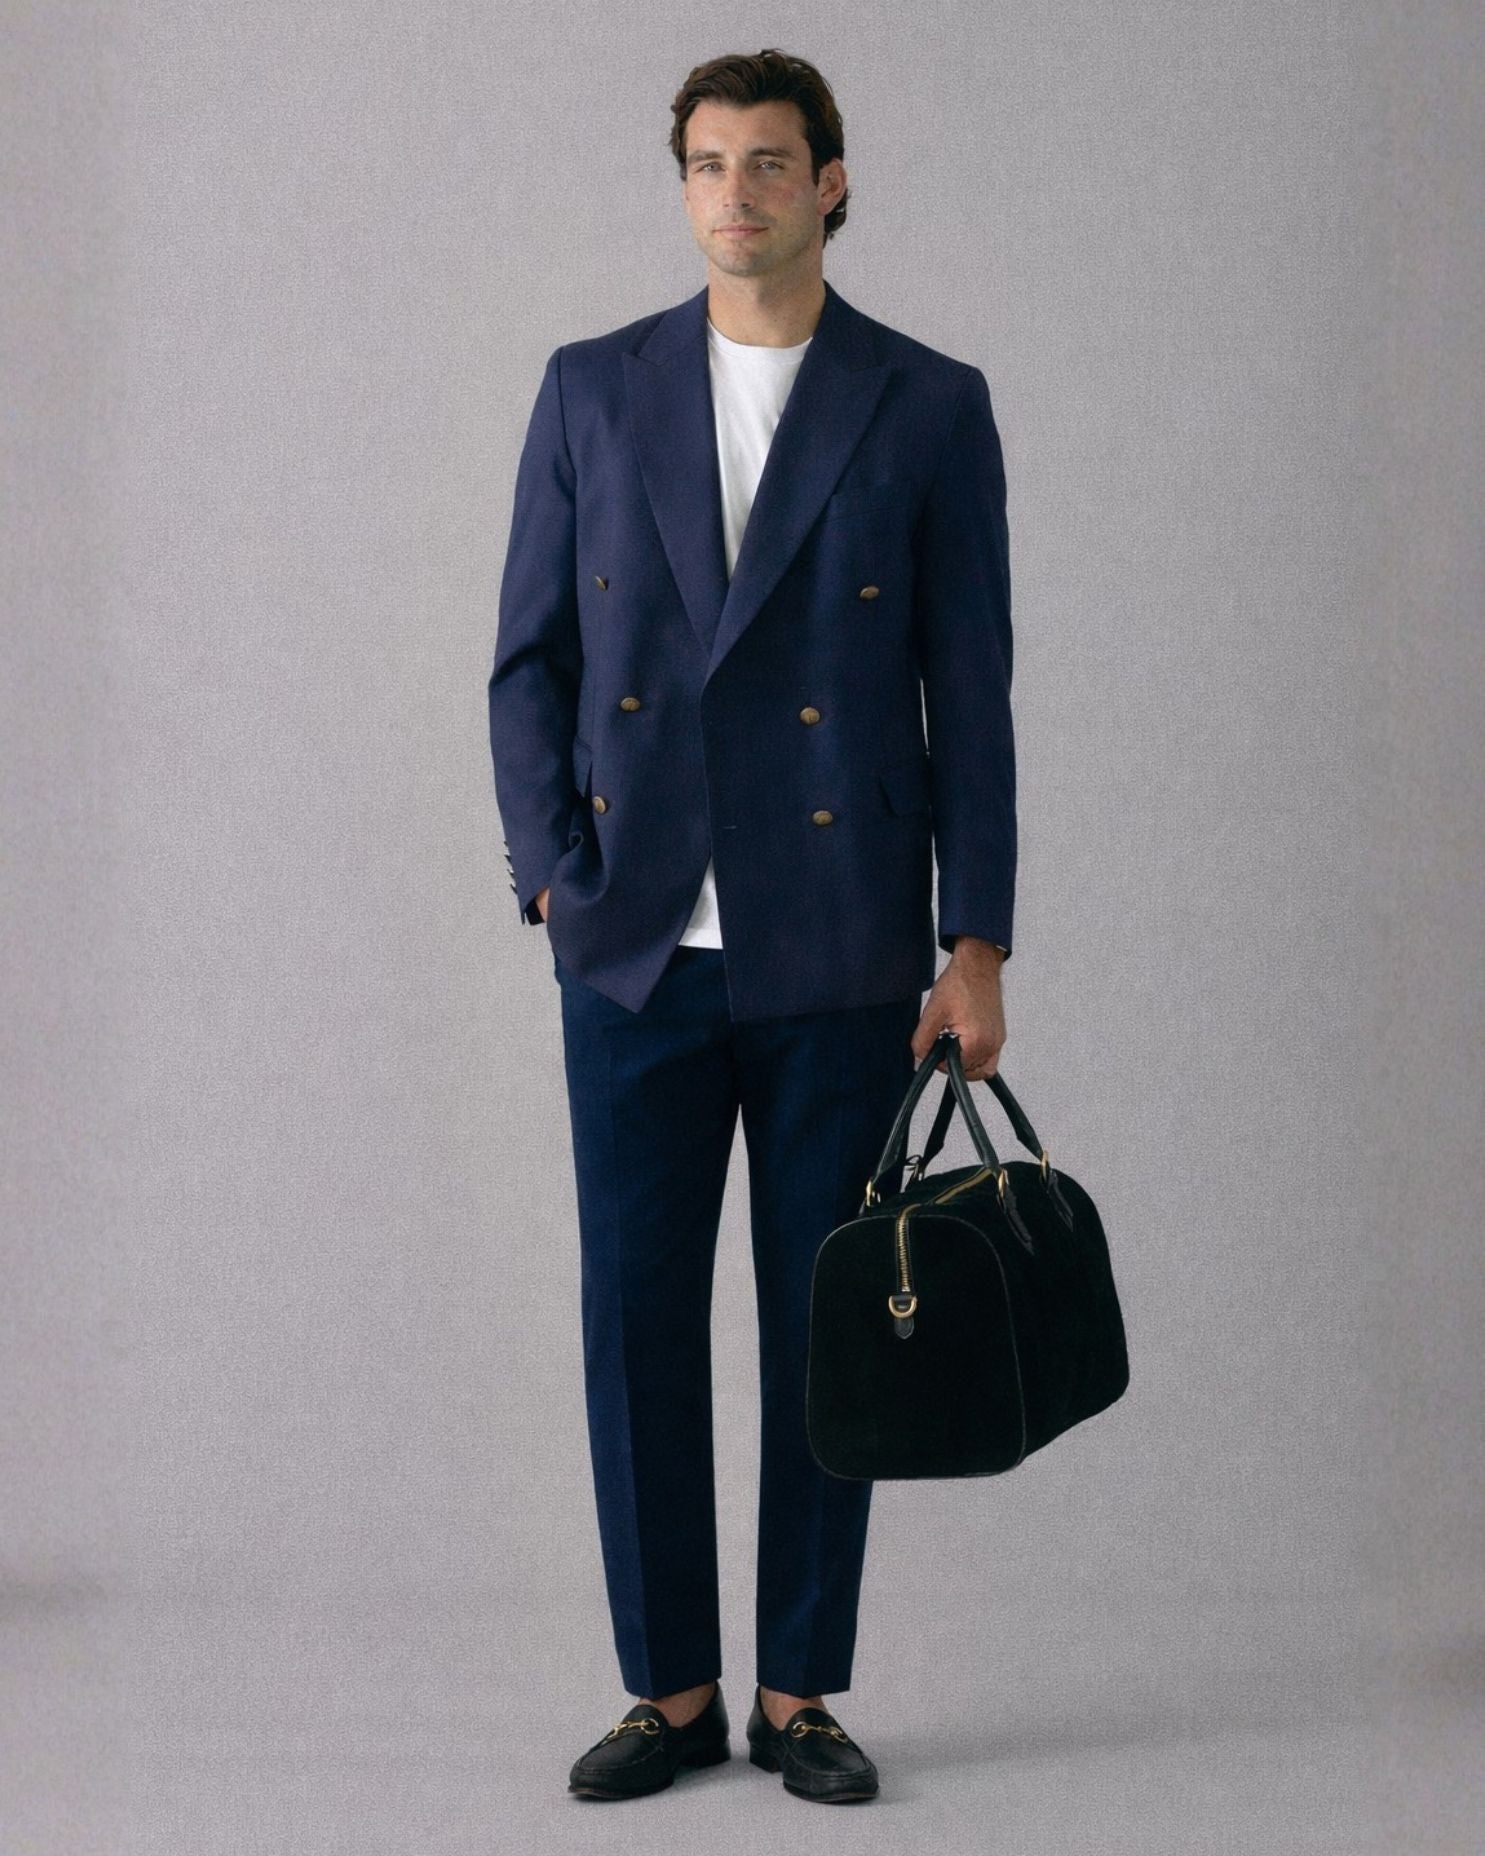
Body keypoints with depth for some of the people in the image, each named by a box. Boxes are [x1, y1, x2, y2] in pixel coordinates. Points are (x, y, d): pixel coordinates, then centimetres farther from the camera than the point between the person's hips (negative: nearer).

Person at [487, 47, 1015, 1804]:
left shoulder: (928, 407, 2)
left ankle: (800, 1690, 17)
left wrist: (977, 945, -4)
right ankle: (672, 1689, 16)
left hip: (839, 950, -1)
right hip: (636, 944, 2)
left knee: (824, 1324, 5)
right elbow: (531, 656, 8)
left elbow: (972, 694, 0)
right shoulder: (593, 390, 7)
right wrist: (554, 873, -4)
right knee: (635, 1314, 4)